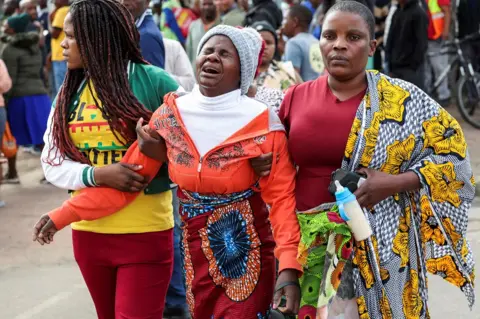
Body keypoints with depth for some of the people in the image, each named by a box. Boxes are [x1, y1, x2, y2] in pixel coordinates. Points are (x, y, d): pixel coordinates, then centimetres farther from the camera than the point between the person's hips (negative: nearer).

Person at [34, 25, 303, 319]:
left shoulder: (261, 122, -13)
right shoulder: (170, 116, -2)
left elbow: (281, 197, -15)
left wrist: (290, 267, -26)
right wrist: (63, 215, -4)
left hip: (248, 256, -4)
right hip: (197, 253, 4)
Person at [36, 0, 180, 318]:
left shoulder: (154, 82, -8)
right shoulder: (69, 91, 6)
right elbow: (52, 163, 2)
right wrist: (97, 175, -17)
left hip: (145, 232, -5)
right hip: (88, 232, 5)